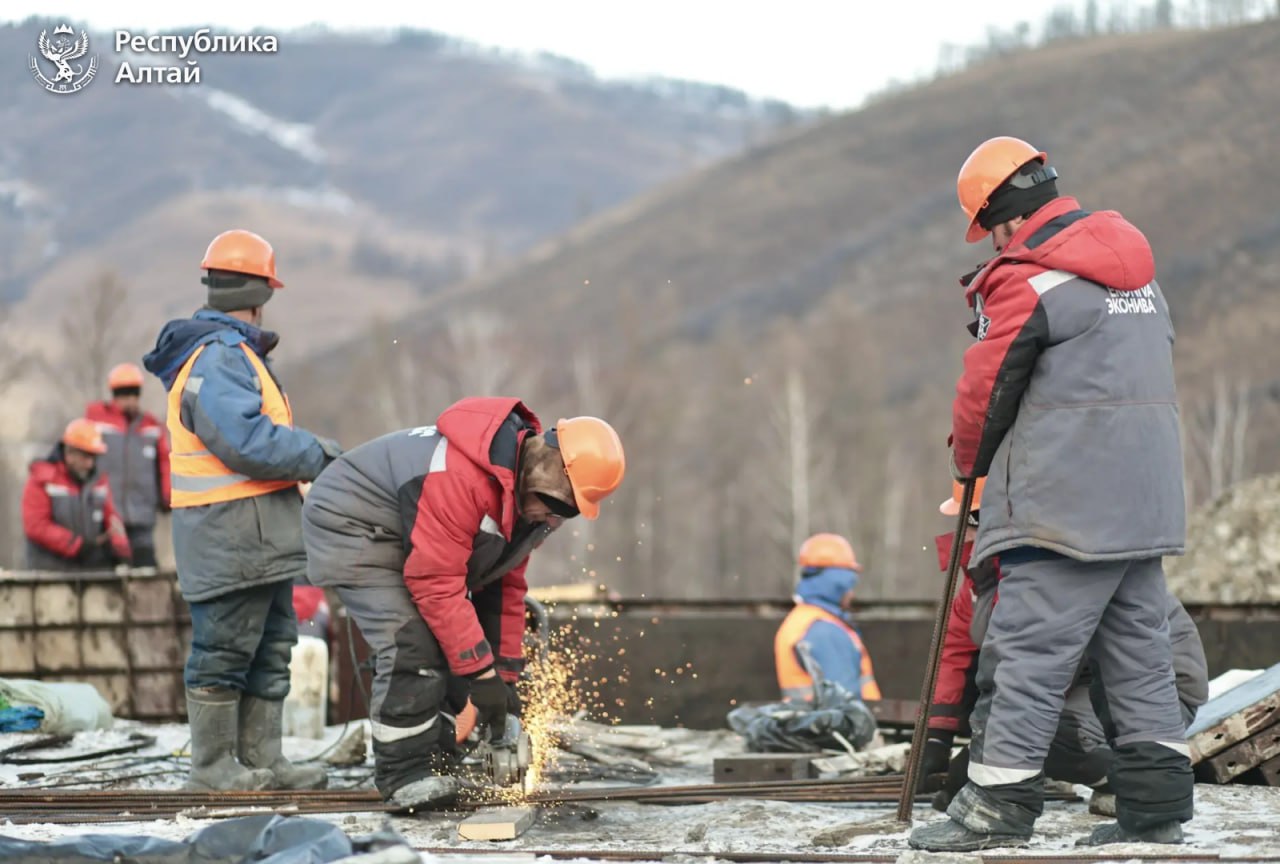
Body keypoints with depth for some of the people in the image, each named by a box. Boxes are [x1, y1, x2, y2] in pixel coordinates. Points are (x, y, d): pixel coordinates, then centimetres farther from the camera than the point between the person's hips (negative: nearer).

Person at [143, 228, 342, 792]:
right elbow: (246, 440, -25)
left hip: (259, 535, 11)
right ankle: (213, 766, 3)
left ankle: (262, 758, 20)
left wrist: (306, 451, 7)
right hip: (232, 533, -11)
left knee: (271, 649, 14)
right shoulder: (219, 357, -17)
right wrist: (316, 455, -14)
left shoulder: (230, 352, 17)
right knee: (224, 650, -3)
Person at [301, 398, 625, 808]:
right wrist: (481, 673, -29)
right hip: (350, 525, -10)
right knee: (412, 644, -21)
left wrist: (506, 675, 1)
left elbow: (505, 582, 3)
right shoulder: (464, 476, -36)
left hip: (403, 538, 10)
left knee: (455, 644, 2)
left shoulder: (526, 490, -5)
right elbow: (436, 584, -34)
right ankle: (405, 774, -13)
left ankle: (439, 767, 8)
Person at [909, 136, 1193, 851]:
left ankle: (999, 803, -8)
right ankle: (1158, 802, 12)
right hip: (1147, 498, 9)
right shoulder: (1137, 269, 16)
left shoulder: (1030, 282, -11)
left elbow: (986, 392, -6)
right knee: (1138, 645, 11)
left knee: (1030, 647, -7)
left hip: (1068, 506, -9)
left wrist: (969, 463, 12)